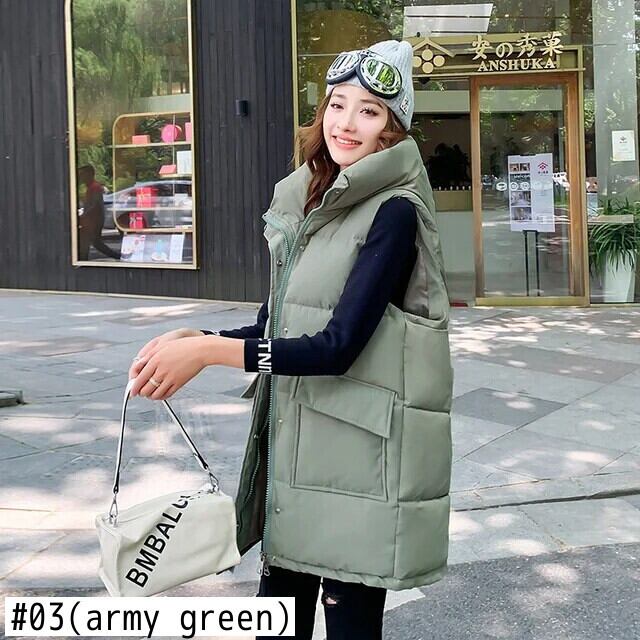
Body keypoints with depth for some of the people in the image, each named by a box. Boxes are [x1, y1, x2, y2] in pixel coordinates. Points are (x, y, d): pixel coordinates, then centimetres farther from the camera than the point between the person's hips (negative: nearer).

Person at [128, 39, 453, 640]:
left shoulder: (394, 212, -13)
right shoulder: (306, 203, 10)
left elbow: (338, 345, -20)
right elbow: (275, 325, 12)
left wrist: (210, 351, -20)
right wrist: (194, 340, -5)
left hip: (362, 454, -7)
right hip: (293, 441, 7)